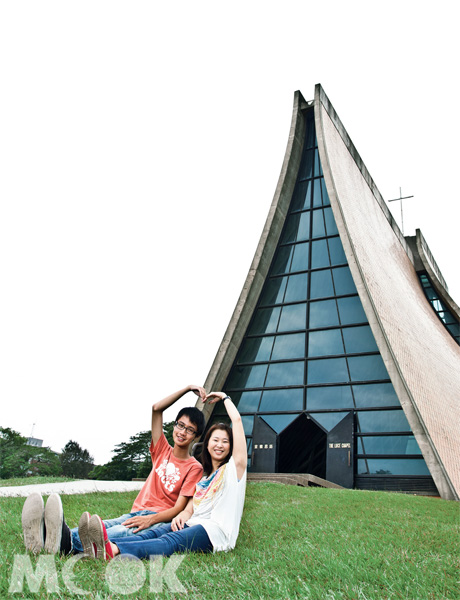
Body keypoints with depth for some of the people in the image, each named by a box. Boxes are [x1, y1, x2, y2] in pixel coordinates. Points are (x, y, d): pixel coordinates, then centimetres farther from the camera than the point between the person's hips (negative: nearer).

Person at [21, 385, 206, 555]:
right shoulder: (162, 451, 17)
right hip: (136, 513, 5)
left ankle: (67, 543, -65)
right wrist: (187, 388, 14)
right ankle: (46, 535, -56)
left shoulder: (194, 467, 4)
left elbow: (179, 508, -6)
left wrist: (150, 519, -25)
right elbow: (156, 408, 13)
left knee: (123, 532, -38)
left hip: (162, 520, -5)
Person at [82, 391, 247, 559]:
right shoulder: (203, 478, 29)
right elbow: (190, 509, 18)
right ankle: (99, 546, -46)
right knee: (154, 533, -24)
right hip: (193, 525, 6)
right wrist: (181, 515, -7)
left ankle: (113, 550, -55)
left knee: (169, 542, -33)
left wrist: (224, 397, 18)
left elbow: (237, 420, 3)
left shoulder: (233, 468, 9)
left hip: (215, 531, -6)